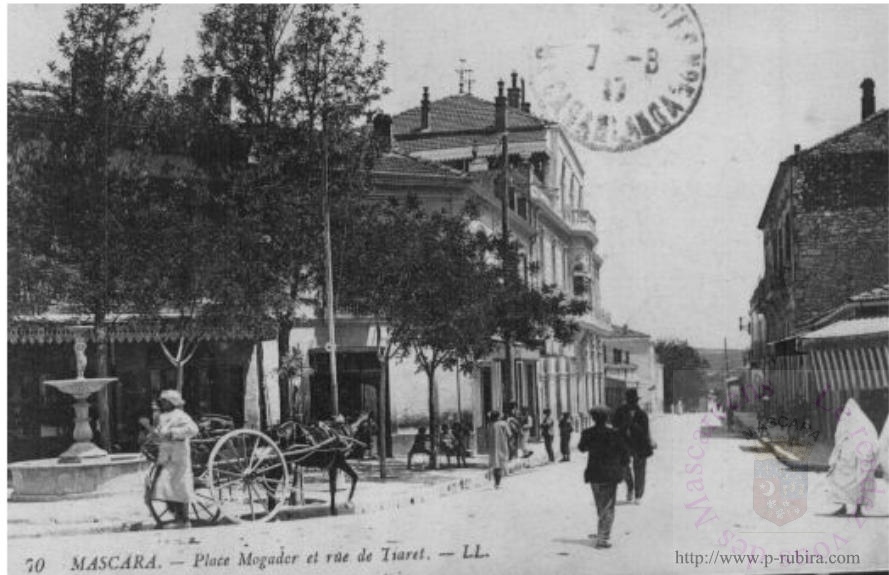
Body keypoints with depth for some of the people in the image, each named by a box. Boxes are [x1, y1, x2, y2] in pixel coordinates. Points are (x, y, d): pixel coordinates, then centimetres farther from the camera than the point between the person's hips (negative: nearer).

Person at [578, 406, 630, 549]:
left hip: (593, 474, 4)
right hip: (610, 474, -4)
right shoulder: (613, 433, -15)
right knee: (608, 507, 3)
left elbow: (582, 447, 13)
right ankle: (601, 539, -5)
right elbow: (625, 451, -11)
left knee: (600, 506, 21)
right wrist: (621, 464, 7)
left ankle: (604, 533, 33)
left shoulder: (588, 433, -6)